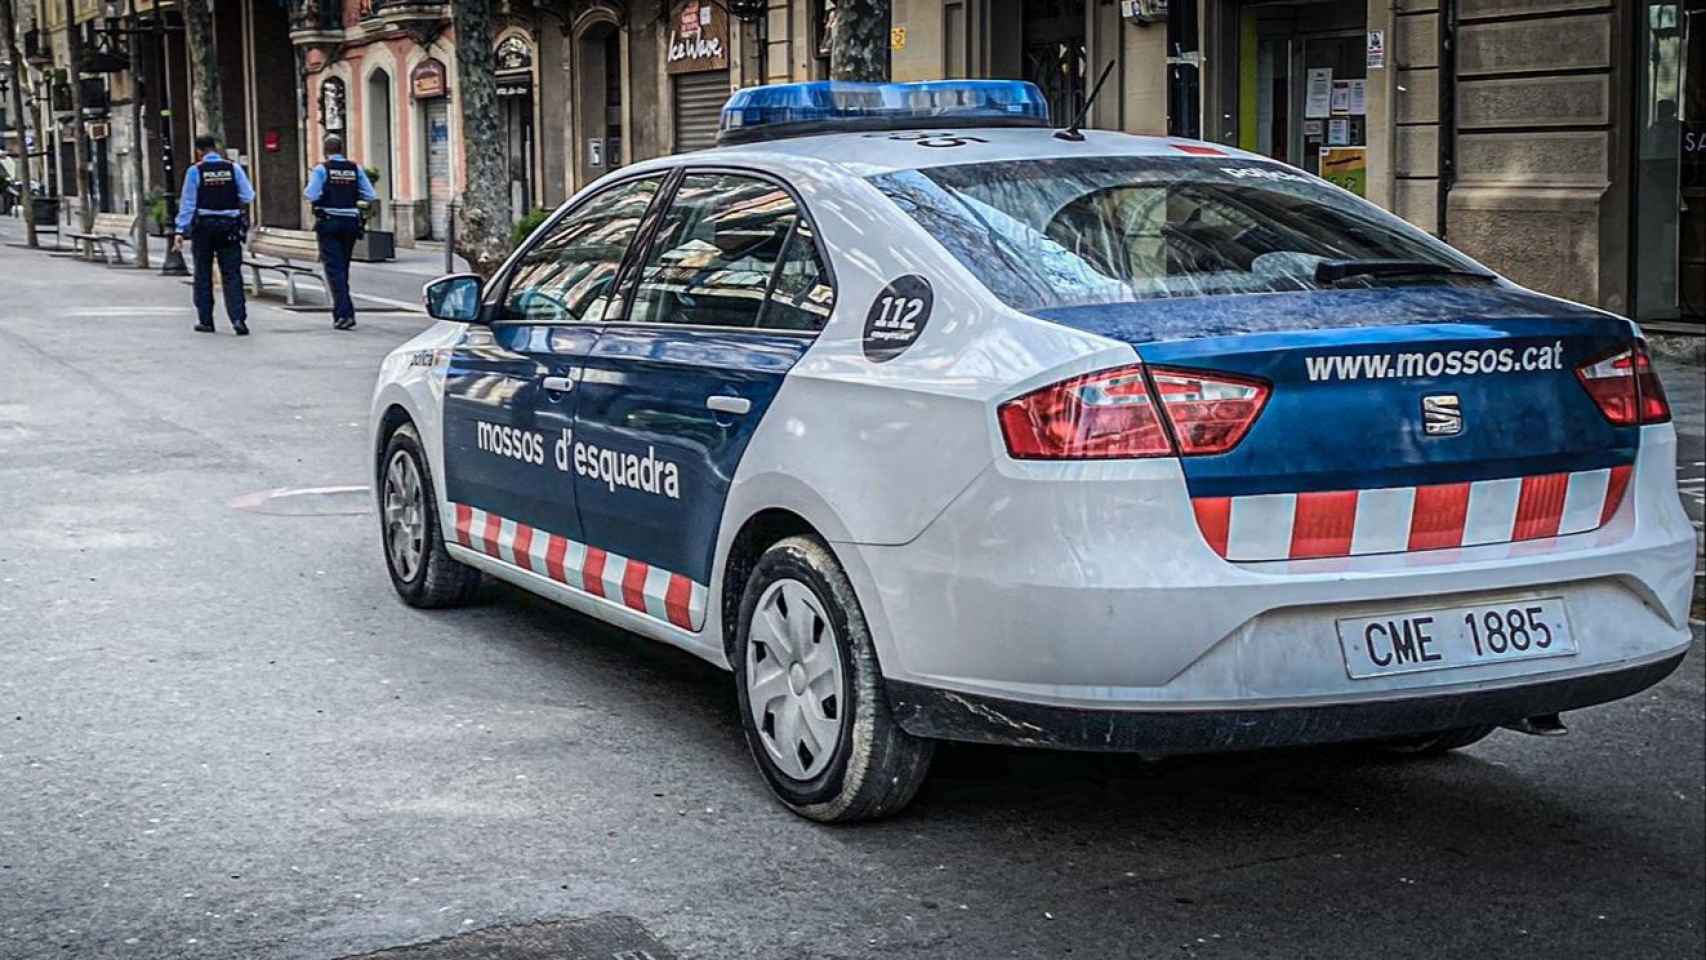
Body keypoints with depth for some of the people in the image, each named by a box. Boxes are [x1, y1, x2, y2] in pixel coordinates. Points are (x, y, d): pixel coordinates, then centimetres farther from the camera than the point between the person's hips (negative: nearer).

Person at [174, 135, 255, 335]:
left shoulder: (195, 171, -5)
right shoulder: (233, 168, -1)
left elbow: (187, 203, -4)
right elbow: (248, 197, -3)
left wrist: (181, 231, -2)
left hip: (203, 226, -1)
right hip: (230, 226, 1)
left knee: (203, 274, 11)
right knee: (232, 274, 1)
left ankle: (205, 320, 15)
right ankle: (238, 317, -13)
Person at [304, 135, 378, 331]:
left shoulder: (321, 169, -7)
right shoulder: (355, 169, 4)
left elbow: (311, 195, -16)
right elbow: (371, 196, 0)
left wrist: (306, 190, 5)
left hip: (329, 224, -4)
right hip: (351, 223, 4)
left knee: (334, 269, -4)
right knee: (343, 268, 16)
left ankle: (345, 313, -15)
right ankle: (341, 311, 24)